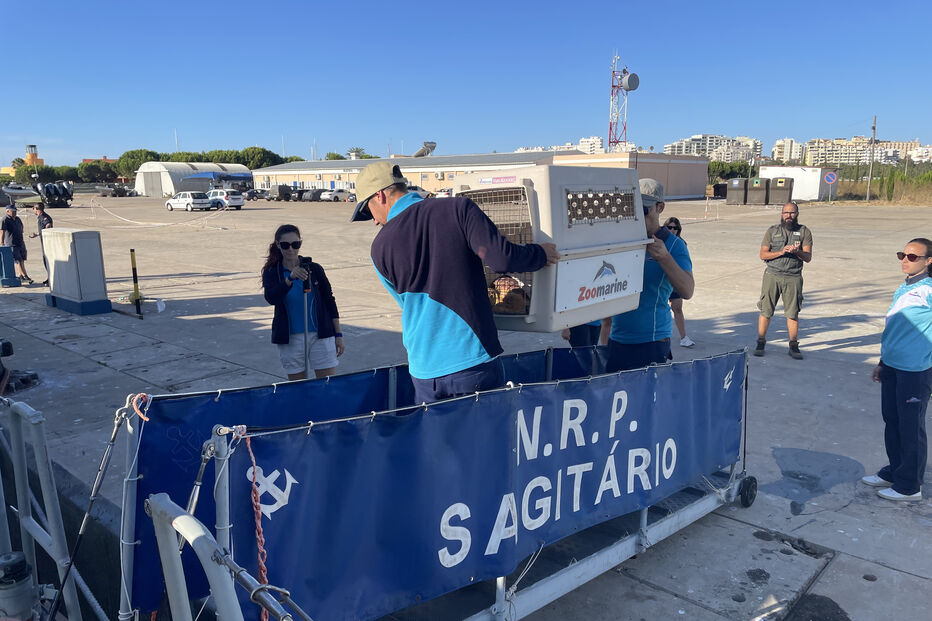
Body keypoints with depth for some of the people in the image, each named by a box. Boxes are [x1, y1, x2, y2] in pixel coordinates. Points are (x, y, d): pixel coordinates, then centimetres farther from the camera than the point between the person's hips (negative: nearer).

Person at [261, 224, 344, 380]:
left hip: (321, 336, 0)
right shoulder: (271, 272, 0)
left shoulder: (314, 269, 2)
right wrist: (290, 278, -35)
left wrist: (338, 335, 4)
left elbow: (329, 301, 6)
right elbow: (271, 298, -19)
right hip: (290, 340, 0)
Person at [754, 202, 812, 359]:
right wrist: (781, 252, -15)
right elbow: (763, 254, -1)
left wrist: (796, 252, -20)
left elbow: (808, 257, 0)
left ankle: (793, 346, 12)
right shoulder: (772, 231, 7)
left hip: (793, 278, 0)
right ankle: (761, 343, 12)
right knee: (765, 310, 1)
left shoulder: (804, 232, 7)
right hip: (772, 276, 0)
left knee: (793, 313, 2)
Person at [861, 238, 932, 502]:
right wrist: (883, 363, 21)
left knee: (911, 426, 3)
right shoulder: (902, 289, 11)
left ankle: (909, 485, 16)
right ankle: (894, 472, 33)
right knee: (892, 421, 17)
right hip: (892, 366, 8)